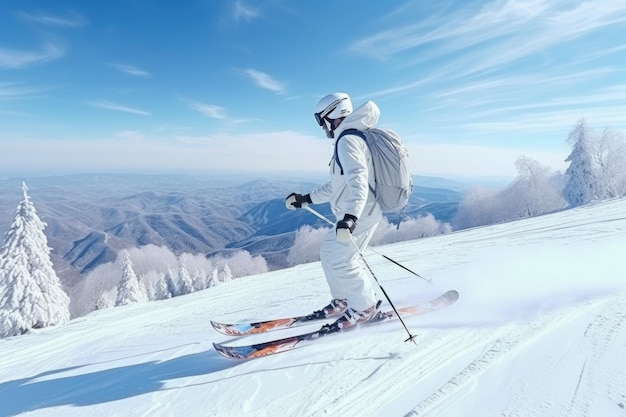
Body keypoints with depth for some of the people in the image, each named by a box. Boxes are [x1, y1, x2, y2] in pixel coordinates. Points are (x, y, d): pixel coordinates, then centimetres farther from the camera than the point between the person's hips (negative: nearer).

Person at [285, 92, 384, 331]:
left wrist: (350, 218, -44)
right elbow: (338, 186, 23)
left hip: (360, 214, -11)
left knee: (340, 262, -8)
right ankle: (343, 300, 29)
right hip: (351, 214, 11)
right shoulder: (349, 140, 19)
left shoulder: (348, 140, -15)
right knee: (328, 253, 16)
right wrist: (305, 199, 22)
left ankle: (365, 307, 11)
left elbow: (358, 182, -30)